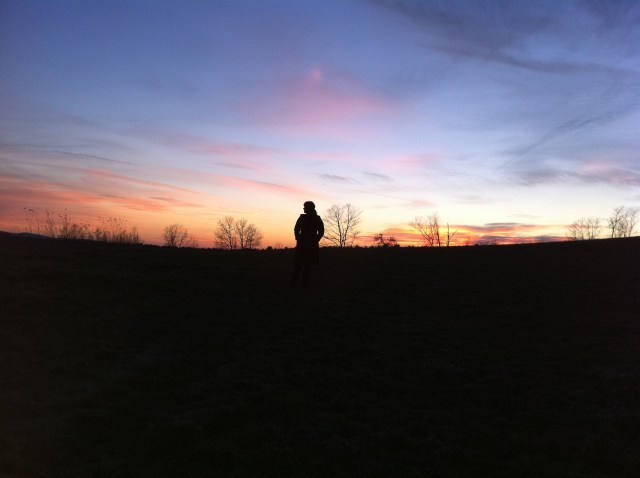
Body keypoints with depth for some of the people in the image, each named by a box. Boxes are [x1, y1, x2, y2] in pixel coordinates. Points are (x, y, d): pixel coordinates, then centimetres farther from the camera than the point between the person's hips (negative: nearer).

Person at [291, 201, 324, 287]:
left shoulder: (302, 217, -5)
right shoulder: (318, 219, 4)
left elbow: (296, 229, -8)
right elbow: (321, 232, 1)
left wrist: (298, 239, 3)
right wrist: (315, 240, 8)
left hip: (302, 244, -2)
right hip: (312, 245, 2)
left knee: (298, 264, 6)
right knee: (308, 264, 8)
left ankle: (294, 283, 3)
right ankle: (304, 283, 4)